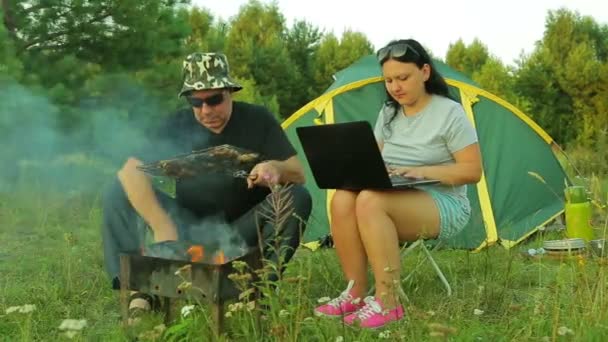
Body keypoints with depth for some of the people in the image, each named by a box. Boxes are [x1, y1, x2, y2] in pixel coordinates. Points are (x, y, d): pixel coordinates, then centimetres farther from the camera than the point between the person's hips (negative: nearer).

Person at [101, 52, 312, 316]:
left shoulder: (257, 120, -9)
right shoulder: (177, 126, -9)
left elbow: (298, 174, -12)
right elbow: (130, 172, -22)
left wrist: (275, 168, -38)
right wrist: (162, 226, -36)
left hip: (242, 232, -1)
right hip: (188, 231, 1)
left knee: (297, 198, -28)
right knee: (121, 191, -18)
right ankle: (140, 291, -21)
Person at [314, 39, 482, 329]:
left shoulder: (450, 113, -8)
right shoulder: (388, 113, 11)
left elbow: (473, 171, -11)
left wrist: (422, 171, -22)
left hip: (442, 207, -6)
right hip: (394, 199, 6)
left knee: (371, 201, -34)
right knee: (343, 200, -25)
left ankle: (387, 303, -30)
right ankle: (356, 293, -17)